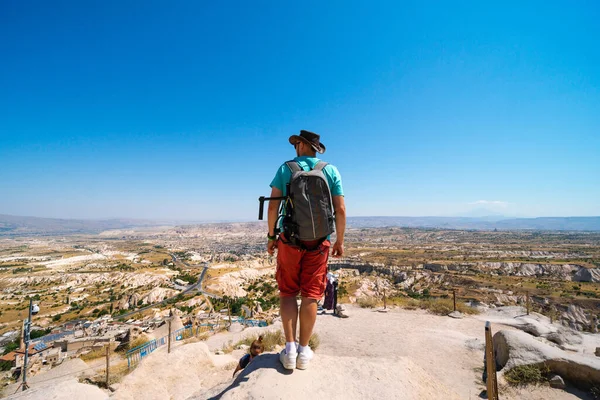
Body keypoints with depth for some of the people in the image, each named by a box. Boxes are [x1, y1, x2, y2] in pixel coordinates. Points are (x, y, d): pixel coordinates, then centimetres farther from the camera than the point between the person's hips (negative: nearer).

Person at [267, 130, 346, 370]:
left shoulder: (285, 168, 0)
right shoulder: (331, 171, 2)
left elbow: (273, 205, -6)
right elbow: (340, 209, -3)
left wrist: (271, 236, 4)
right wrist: (340, 241, 6)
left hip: (290, 240, -1)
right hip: (319, 242, 1)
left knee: (287, 292, 12)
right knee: (310, 295, 9)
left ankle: (290, 349, 12)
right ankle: (303, 351, 18)